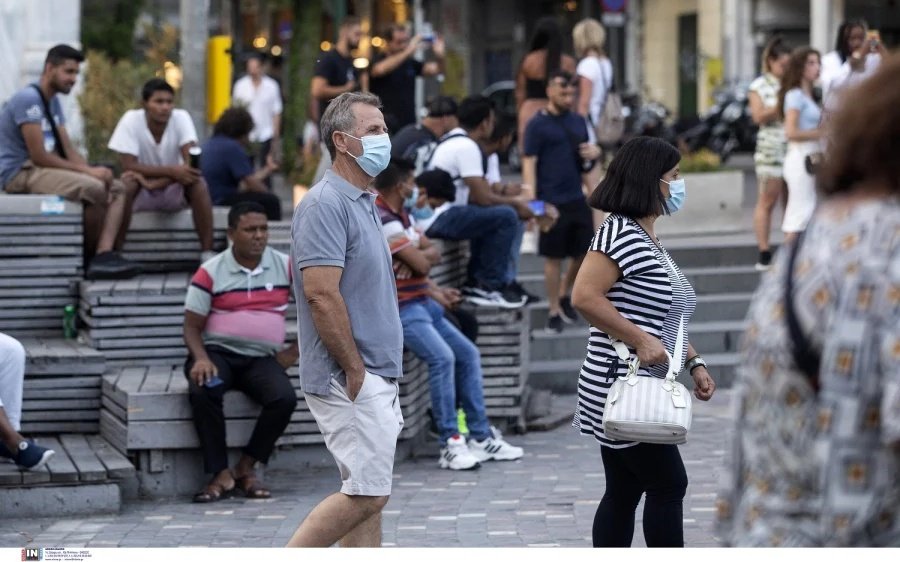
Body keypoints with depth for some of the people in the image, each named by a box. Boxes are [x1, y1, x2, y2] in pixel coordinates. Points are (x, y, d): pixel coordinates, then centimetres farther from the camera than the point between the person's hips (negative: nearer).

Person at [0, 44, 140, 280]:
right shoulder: (28, 99, -15)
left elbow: (69, 151, 13)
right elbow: (38, 156, -21)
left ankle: (107, 255, -21)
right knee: (93, 188, -31)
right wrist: (87, 171, -18)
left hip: (41, 171, 10)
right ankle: (90, 258, -14)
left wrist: (92, 170, -7)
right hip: (20, 174, -10)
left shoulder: (53, 102, 16)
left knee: (121, 187, -2)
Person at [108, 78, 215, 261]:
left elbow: (190, 163, -20)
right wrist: (171, 171, -32)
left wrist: (157, 183, -31)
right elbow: (128, 166, -23)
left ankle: (207, 252, -25)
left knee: (197, 183, -29)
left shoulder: (181, 118, -12)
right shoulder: (131, 121, -16)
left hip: (174, 192, 1)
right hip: (141, 194, -1)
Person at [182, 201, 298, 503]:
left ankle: (246, 467, -10)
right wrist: (201, 358, -20)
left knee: (285, 398, -29)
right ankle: (221, 475, -23)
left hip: (262, 358, 2)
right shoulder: (210, 272, -1)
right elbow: (192, 326, 1)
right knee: (202, 392, -35)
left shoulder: (286, 267, 4)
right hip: (218, 352, -2)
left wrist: (293, 352, 2)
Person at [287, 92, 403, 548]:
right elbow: (322, 294, -22)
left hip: (375, 377, 10)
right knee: (367, 492, -11)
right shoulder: (326, 204, -15)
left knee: (368, 493, 9)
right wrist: (355, 371, -19)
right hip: (351, 379, -10)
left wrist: (383, 379, 18)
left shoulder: (363, 203, 16)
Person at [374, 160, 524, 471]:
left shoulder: (401, 216, 16)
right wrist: (427, 251, 3)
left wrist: (435, 291, 4)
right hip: (399, 310, -11)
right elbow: (421, 262, -19)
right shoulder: (382, 221, -18)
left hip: (422, 304, 11)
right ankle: (450, 443, -24)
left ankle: (480, 435, 10)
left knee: (468, 353, 7)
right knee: (442, 357, -27)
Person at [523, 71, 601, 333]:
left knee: (584, 252, 9)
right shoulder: (537, 125, -5)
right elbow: (529, 164, -10)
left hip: (578, 200, 6)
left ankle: (565, 294, 31)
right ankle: (555, 311, 12)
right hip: (552, 202, -6)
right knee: (553, 257, 2)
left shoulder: (578, 122, 12)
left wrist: (593, 154, -3)